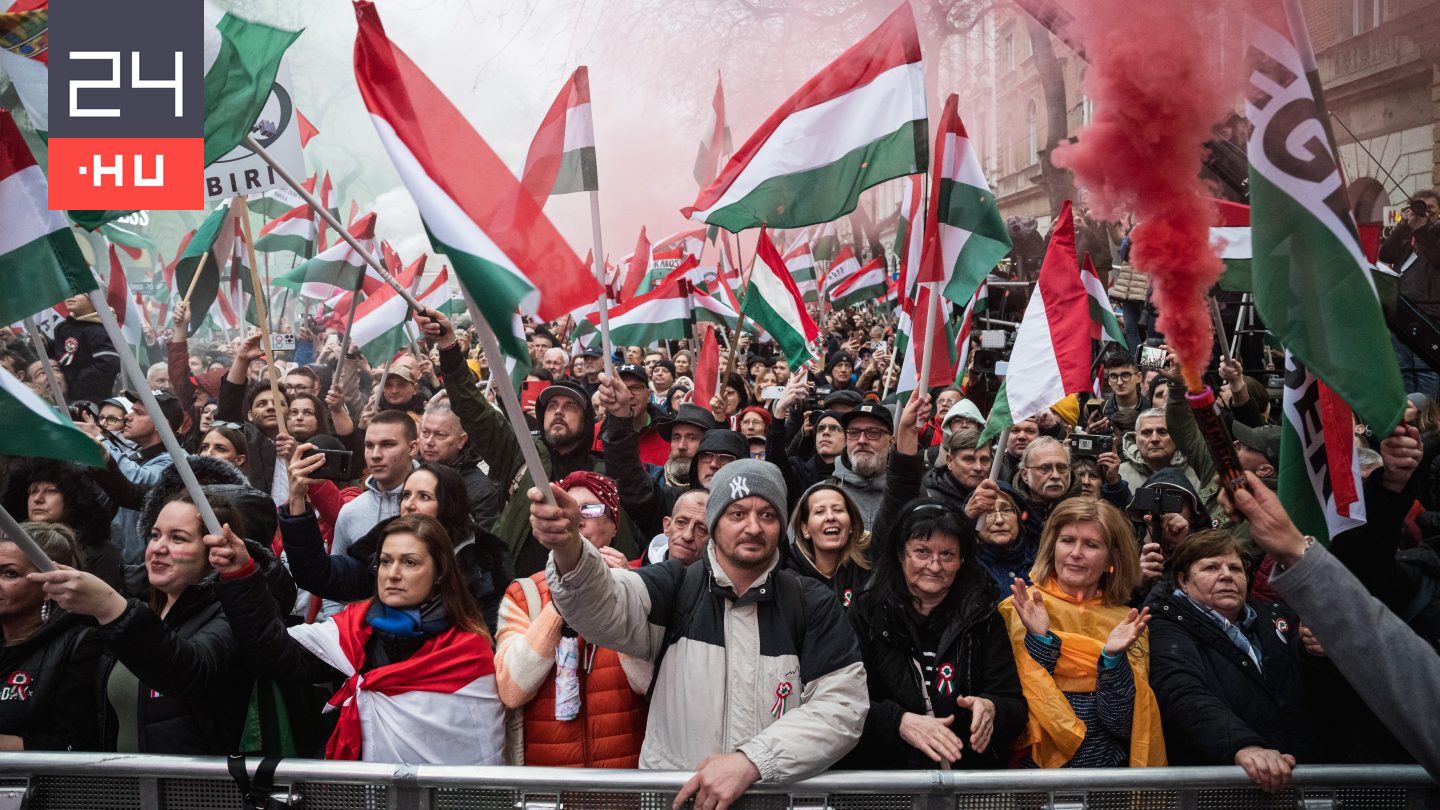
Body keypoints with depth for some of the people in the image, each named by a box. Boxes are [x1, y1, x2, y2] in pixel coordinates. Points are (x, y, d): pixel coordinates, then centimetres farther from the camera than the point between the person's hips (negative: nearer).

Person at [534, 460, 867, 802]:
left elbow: (843, 703, -3)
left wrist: (751, 761, -14)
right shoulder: (674, 585, 3)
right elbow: (606, 606, -15)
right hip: (670, 793, 2)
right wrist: (569, 550, -35)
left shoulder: (814, 604, 4)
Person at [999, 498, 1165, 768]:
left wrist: (1113, 657, -13)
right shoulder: (1019, 609, 0)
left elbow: (1121, 725, -1)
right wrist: (1039, 639, -15)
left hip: (1108, 765, 2)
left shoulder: (1126, 623, 6)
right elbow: (1015, 707, -6)